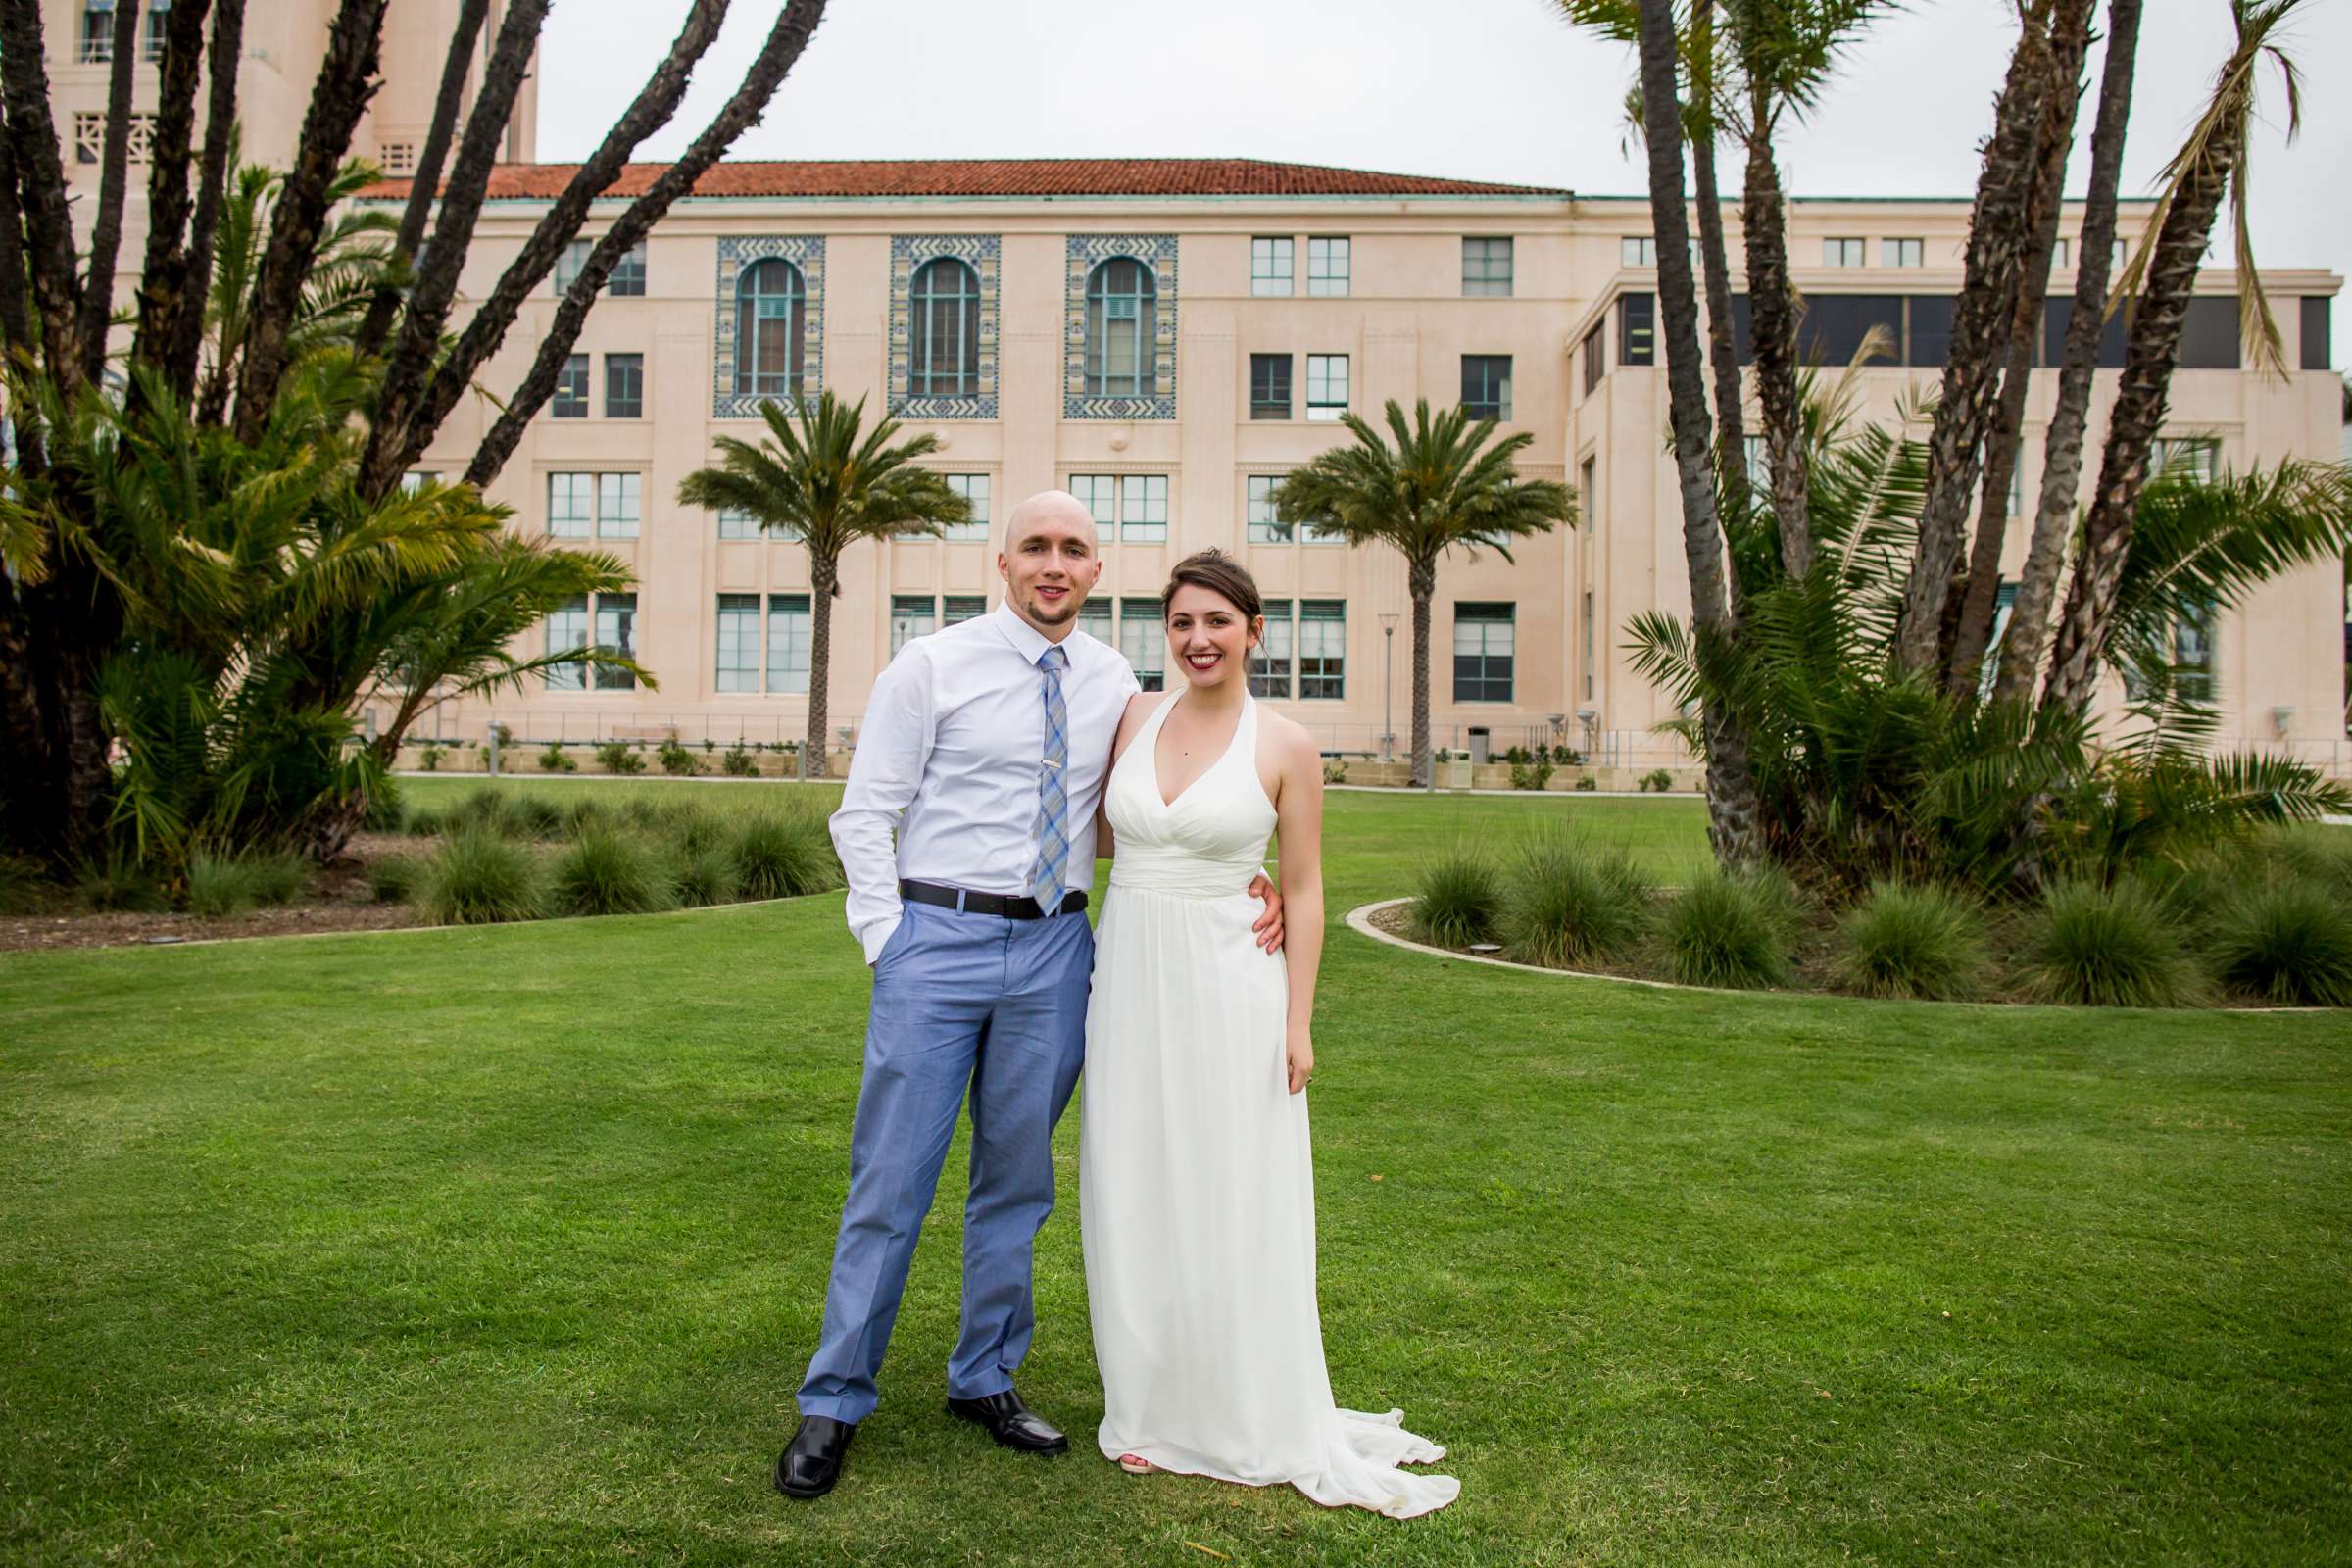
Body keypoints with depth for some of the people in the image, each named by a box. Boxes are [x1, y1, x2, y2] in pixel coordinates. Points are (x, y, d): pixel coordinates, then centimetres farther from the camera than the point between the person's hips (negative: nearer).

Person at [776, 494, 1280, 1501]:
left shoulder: (1114, 684, 7)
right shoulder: (932, 666, -2)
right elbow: (863, 813, -2)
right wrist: (889, 943, -9)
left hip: (1055, 951, 4)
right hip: (940, 936, -3)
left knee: (1017, 1181, 13)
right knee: (892, 1180, 0)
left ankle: (985, 1381, 29)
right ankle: (835, 1403, 15)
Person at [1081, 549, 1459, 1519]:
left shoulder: (1286, 748, -5)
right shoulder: (1132, 720, 4)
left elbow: (1304, 893, -2)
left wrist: (1298, 1023, -6)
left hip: (1228, 984, -3)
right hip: (1131, 976, 3)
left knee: (1234, 1202, 5)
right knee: (1135, 1197, 9)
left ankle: (1255, 1426, 22)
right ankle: (1154, 1409, 25)